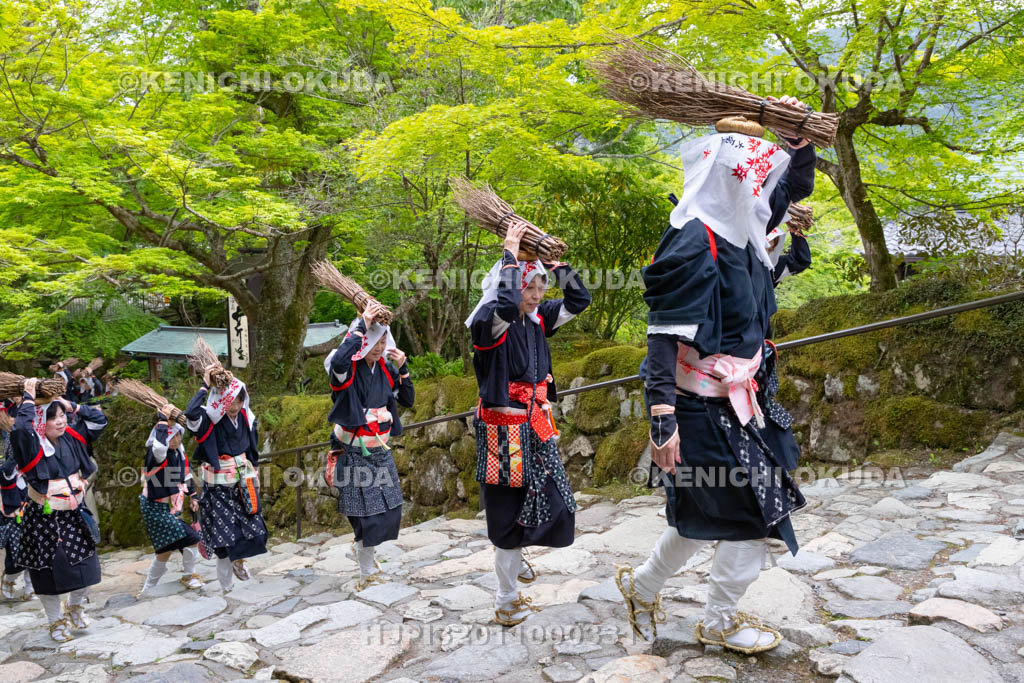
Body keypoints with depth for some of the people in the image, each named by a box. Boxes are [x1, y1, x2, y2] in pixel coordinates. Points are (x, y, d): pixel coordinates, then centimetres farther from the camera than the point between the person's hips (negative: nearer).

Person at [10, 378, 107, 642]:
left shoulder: (71, 437, 0)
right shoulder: (34, 444, -15)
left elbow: (99, 420, 10)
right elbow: (19, 428, -37)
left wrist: (71, 406, 0)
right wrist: (29, 398, -24)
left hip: (75, 514, 5)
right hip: (44, 518, -5)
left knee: (86, 567, 8)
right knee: (50, 570, 6)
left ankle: (75, 607, 36)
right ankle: (56, 622, 26)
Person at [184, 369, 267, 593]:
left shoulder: (245, 417, 1)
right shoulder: (208, 420, -16)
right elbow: (190, 413, -41)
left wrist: (255, 477, 18)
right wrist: (205, 386, -31)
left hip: (243, 484, 5)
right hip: (219, 488, -5)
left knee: (255, 530, 3)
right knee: (225, 537, 0)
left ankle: (238, 560, 34)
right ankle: (227, 586, 19)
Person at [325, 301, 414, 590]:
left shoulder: (385, 369, 4)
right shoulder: (347, 369, -14)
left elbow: (407, 401, 9)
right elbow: (338, 361, -40)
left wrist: (403, 369, -7)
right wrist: (362, 325, -34)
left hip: (381, 451, 6)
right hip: (355, 454, -6)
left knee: (390, 510, 12)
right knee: (367, 513, -2)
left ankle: (362, 547, 40)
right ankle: (367, 575, 18)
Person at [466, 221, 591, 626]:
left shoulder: (538, 320, 6)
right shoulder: (489, 323, -16)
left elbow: (578, 301, 11)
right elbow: (504, 305, -39)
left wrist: (555, 261, 0)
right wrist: (510, 255, -28)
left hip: (536, 430, 8)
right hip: (504, 431, -8)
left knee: (555, 505, 15)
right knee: (509, 512, 3)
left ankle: (513, 556, 43)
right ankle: (506, 604, 19)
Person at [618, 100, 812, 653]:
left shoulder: (738, 229, 7)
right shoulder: (694, 243, -21)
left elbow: (794, 186, 24)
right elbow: (664, 335, -25)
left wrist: (801, 138, 7)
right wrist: (662, 419, -28)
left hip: (728, 400, 9)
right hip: (703, 406, -9)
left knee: (705, 513, 20)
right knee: (752, 512, 4)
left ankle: (642, 584, 39)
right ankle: (719, 623, 25)